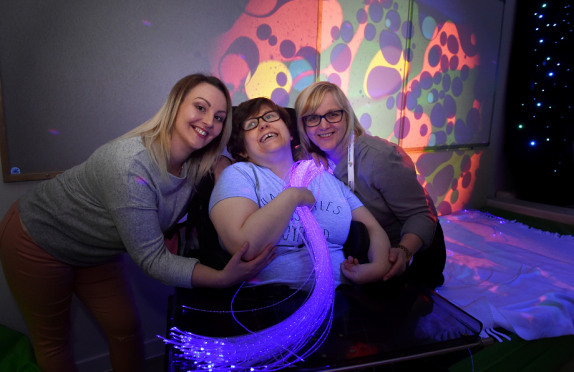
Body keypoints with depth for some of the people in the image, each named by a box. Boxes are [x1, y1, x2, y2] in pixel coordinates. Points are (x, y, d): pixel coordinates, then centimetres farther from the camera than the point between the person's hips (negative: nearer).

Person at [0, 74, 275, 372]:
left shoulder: (194, 168, -14)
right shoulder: (131, 165, -38)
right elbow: (151, 259, -34)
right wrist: (223, 278, -43)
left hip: (94, 252, 6)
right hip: (38, 241, -6)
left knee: (125, 327, 12)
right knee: (53, 339, 14)